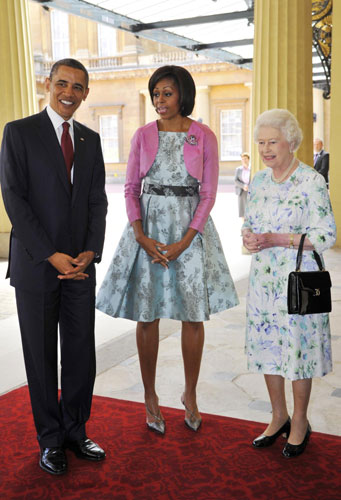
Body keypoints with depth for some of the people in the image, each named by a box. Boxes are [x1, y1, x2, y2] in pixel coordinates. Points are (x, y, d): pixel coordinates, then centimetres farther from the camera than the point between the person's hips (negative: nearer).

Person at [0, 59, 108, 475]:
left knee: (81, 352, 8)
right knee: (41, 355, 6)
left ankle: (75, 430, 25)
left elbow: (97, 202, 9)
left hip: (80, 264, 4)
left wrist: (90, 252, -6)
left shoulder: (90, 139, 12)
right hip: (36, 265, -4)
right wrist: (51, 256, -14)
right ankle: (50, 439, 21)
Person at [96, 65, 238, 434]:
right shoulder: (143, 135, 4)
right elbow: (131, 189, 4)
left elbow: (208, 194, -3)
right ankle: (150, 396, 20)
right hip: (148, 225, 1)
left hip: (190, 228, -1)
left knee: (194, 316, 3)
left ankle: (190, 394, 23)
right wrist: (141, 237, -10)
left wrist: (185, 242, -13)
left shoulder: (204, 137, -1)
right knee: (147, 316, 3)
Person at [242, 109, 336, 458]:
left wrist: (276, 239, -21)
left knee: (298, 348, 3)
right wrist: (248, 236, -7)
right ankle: (279, 417, 31)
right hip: (263, 278, 6)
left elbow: (325, 235, -14)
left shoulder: (312, 182, -11)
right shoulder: (259, 181, 8)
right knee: (267, 346, 12)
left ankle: (300, 422, 24)